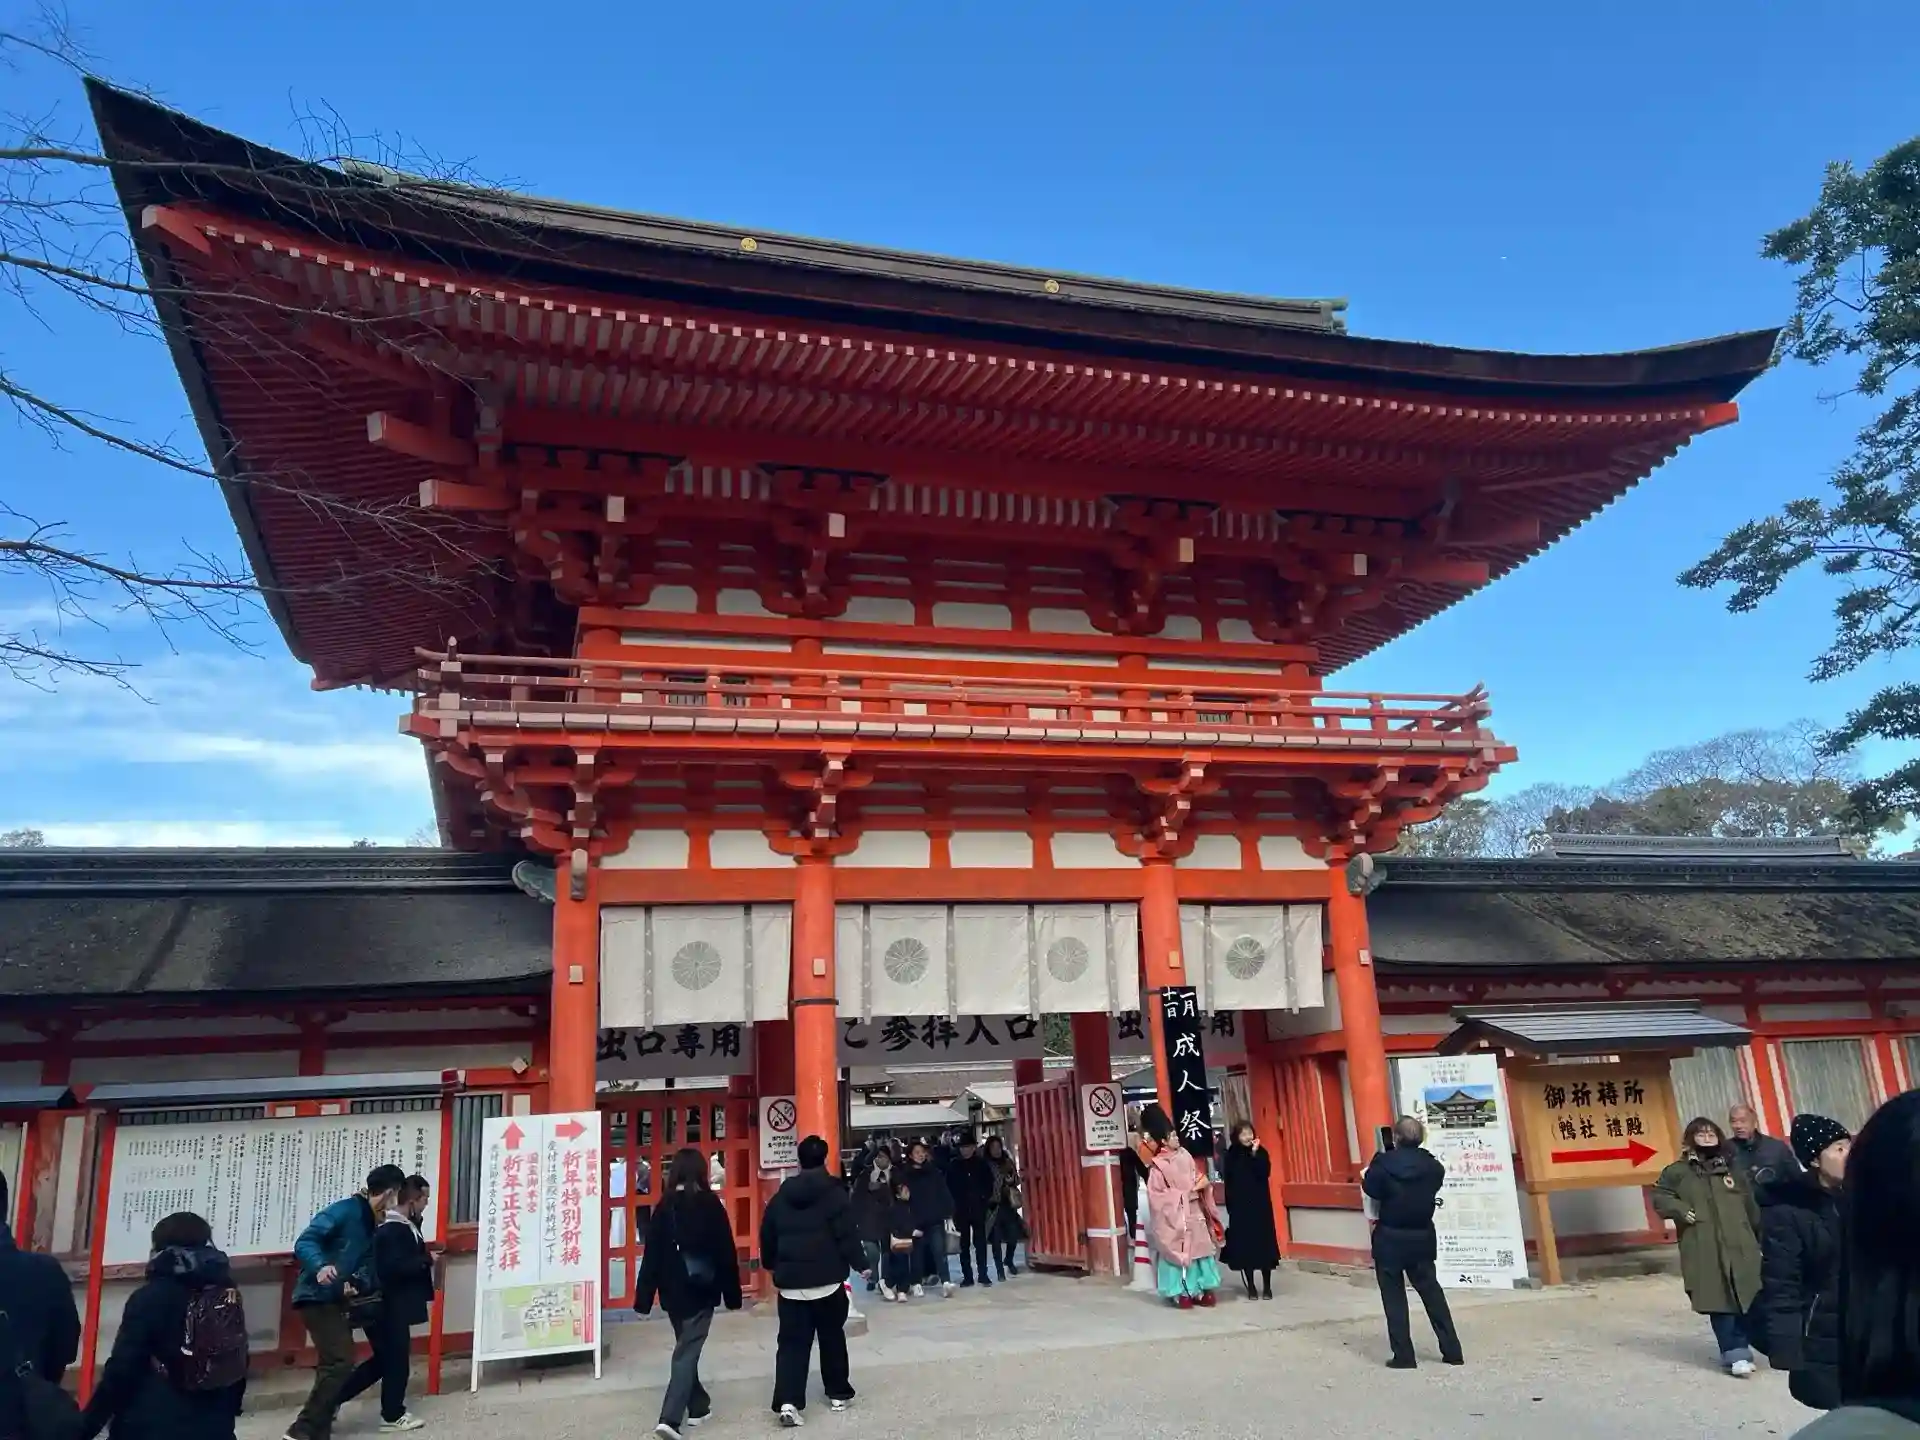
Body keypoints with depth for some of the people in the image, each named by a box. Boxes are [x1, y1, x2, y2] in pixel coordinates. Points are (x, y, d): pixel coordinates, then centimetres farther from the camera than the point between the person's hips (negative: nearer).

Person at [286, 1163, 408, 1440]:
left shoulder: (374, 1228, 12)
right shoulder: (346, 1210, -14)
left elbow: (367, 1267, 6)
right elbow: (305, 1242, -20)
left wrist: (358, 1284, -16)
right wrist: (319, 1266, -38)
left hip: (337, 1301, 9)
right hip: (317, 1297, -9)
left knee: (335, 1364, 13)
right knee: (340, 1362, -15)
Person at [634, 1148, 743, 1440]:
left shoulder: (664, 1206, 0)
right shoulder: (710, 1204, -6)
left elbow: (652, 1253, -2)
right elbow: (726, 1251, -4)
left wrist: (644, 1297, 1)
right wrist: (732, 1293, 4)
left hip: (673, 1290, 3)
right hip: (701, 1290, -3)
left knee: (686, 1346, 20)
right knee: (688, 1351, -1)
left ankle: (698, 1405, 29)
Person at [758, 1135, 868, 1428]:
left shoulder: (781, 1195, 7)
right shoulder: (834, 1191, -6)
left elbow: (767, 1236, 13)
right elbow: (846, 1234, -11)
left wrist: (774, 1267, 29)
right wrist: (859, 1263, 0)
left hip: (790, 1281, 3)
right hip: (827, 1279, -3)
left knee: (791, 1342, 4)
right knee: (832, 1337, 14)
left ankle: (788, 1401, -10)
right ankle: (838, 1393, 24)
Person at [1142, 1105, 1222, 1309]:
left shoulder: (1184, 1156, 3)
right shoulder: (1158, 1166, -13)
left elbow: (1198, 1177, 17)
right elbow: (1157, 1195, -14)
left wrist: (1202, 1183, -6)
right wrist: (1184, 1193, -14)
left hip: (1194, 1212, 6)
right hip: (1175, 1215, -6)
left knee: (1200, 1249, 8)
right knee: (1179, 1251, -4)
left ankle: (1201, 1289, 18)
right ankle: (1181, 1292, 5)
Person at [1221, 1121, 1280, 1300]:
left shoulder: (1261, 1153, 1)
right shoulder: (1231, 1156, 1)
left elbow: (1265, 1173, -15)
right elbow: (1229, 1183, 1)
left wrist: (1255, 1154, -20)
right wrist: (1231, 1207, -2)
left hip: (1260, 1206, 0)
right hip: (1240, 1207, 0)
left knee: (1264, 1245, -1)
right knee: (1244, 1246, 0)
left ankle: (1267, 1286, 10)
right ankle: (1251, 1287, 10)